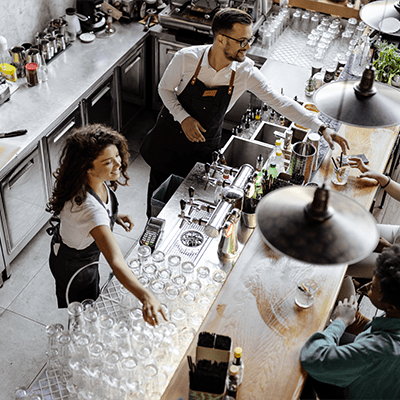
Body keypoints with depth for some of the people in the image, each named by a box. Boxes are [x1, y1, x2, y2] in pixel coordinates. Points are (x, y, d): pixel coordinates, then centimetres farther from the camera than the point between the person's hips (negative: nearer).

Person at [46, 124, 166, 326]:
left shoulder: (95, 181, -21)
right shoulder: (88, 207, -48)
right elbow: (115, 261, -57)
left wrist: (113, 216, -7)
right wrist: (146, 297, -68)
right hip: (73, 267, -8)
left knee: (92, 302, 34)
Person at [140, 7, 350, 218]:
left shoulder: (246, 72, -22)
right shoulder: (186, 58, -25)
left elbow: (280, 102, -20)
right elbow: (165, 88, -9)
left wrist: (322, 128, -26)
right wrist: (183, 118, -25)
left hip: (205, 143, 1)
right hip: (171, 131, 0)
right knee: (158, 184, 18)